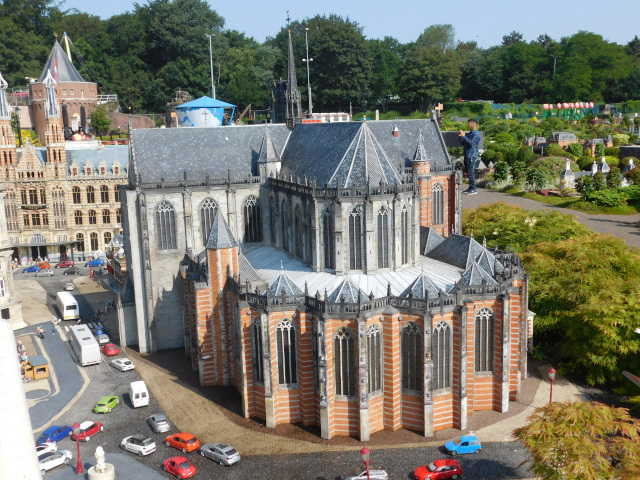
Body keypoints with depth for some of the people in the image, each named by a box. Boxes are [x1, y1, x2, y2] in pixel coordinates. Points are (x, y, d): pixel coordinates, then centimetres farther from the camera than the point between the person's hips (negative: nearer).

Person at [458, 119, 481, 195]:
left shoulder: (476, 134, -9)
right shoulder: (469, 133, 19)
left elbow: (471, 143, -22)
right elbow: (463, 143, 20)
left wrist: (464, 136, -21)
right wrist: (460, 137, 4)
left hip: (472, 155, -9)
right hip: (467, 155, 9)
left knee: (470, 172, -11)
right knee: (469, 172, 12)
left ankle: (473, 189, -9)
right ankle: (470, 188, 18)